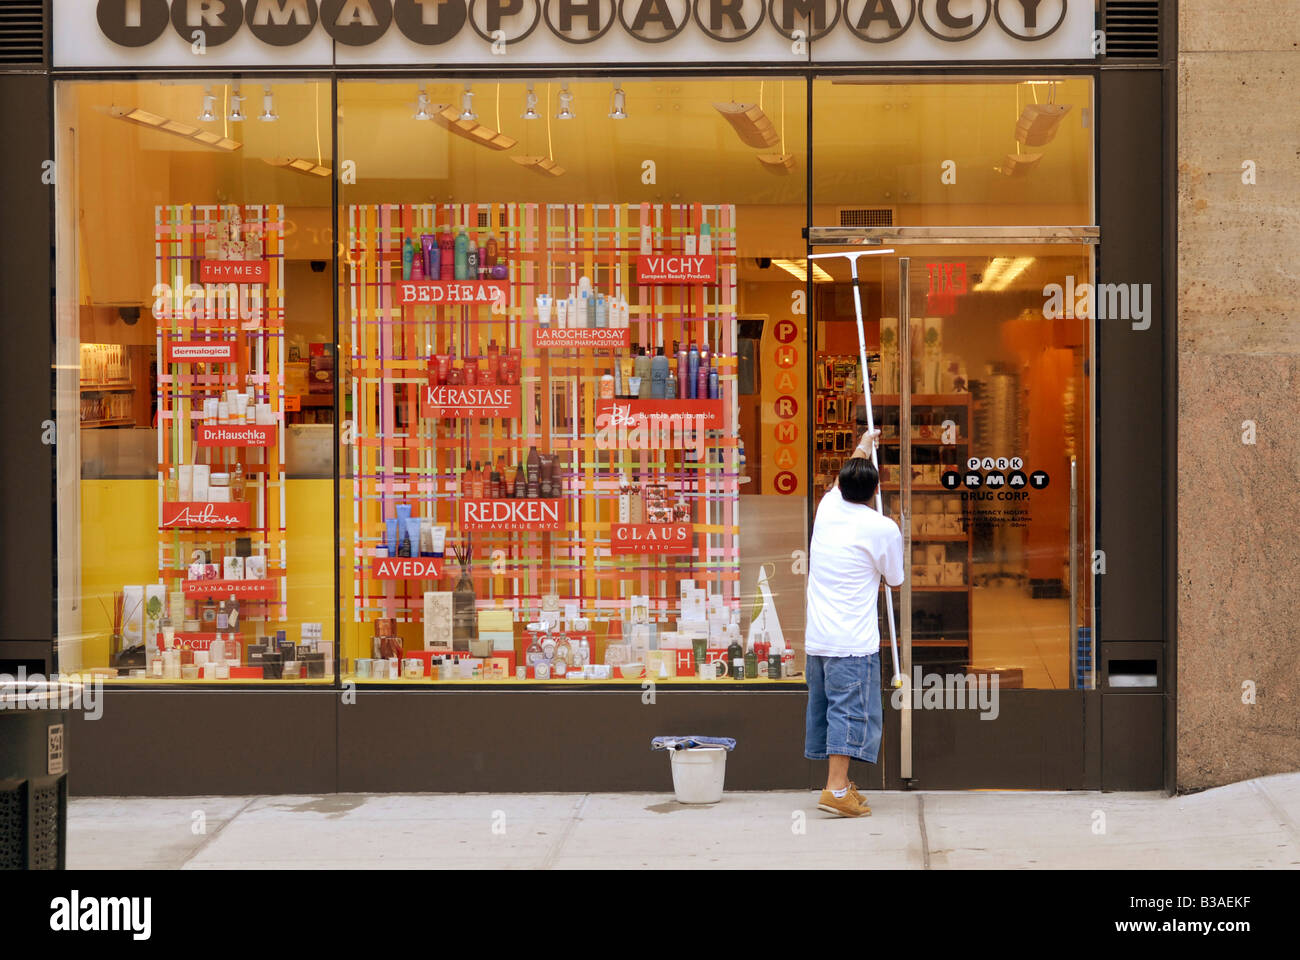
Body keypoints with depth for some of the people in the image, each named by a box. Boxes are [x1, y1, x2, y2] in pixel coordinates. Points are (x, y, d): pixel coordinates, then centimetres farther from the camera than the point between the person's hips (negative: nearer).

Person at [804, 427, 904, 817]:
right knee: (851, 711, -7)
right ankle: (836, 790, -14)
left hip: (816, 639, 7)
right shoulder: (883, 528, -7)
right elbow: (896, 580, 9)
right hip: (853, 640, -7)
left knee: (824, 709, 13)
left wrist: (862, 448, 51)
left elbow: (841, 483, 34)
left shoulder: (828, 508, 8)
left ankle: (839, 782, 21)